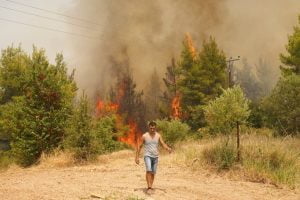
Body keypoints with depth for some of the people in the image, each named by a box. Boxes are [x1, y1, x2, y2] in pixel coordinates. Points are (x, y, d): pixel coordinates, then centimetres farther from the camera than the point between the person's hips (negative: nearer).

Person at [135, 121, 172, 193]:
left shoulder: (158, 135, 3)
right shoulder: (144, 136, -5)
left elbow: (163, 144, -3)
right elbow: (139, 146, 0)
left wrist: (168, 148, -26)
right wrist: (137, 157, -4)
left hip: (155, 156, 4)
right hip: (147, 156, -3)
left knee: (153, 173, 8)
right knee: (148, 170, -23)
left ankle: (150, 187, 21)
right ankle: (149, 187, -23)